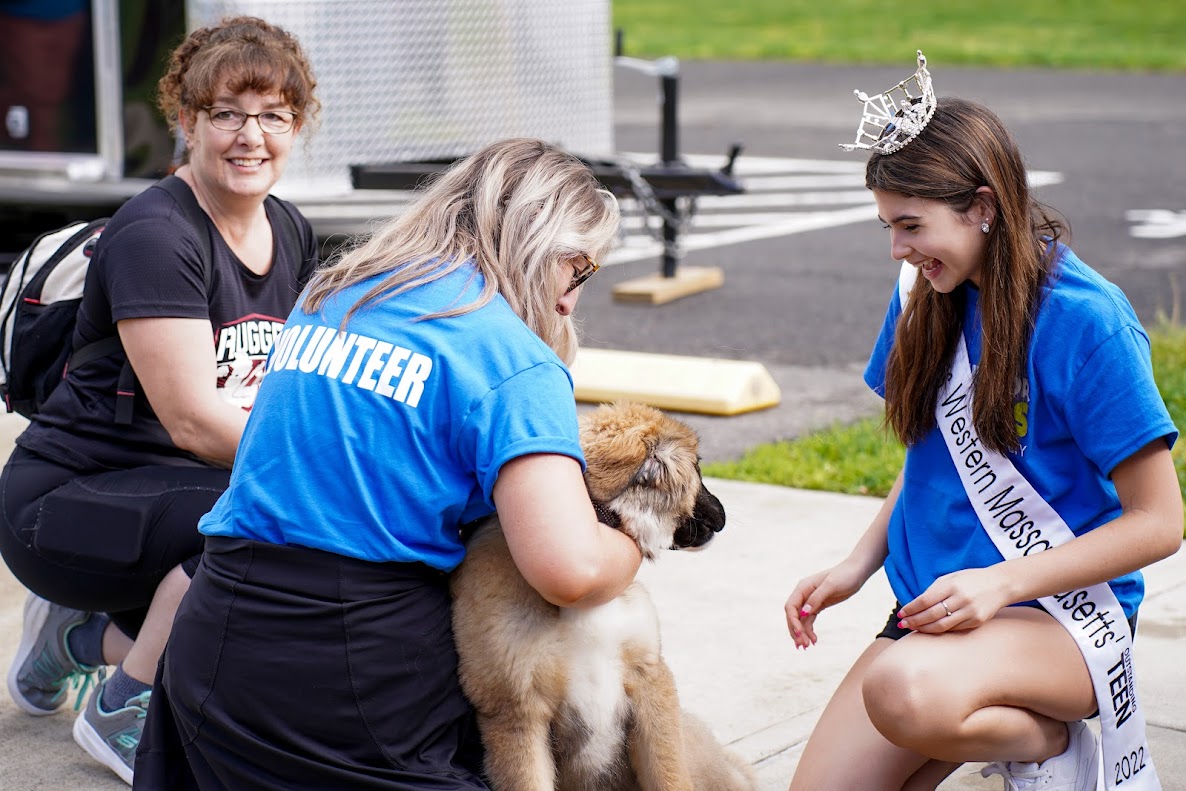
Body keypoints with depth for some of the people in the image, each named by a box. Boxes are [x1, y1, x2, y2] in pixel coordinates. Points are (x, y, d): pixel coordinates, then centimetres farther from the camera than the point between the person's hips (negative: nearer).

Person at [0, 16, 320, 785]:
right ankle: (123, 714, -10)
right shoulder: (155, 236, -19)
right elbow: (193, 418, -26)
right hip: (66, 498, -8)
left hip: (175, 496, 8)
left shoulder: (292, 235, 7)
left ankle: (84, 634, 15)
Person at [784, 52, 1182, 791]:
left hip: (1065, 615, -7)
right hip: (937, 610, 7)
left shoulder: (1085, 320, -15)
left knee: (905, 691, -38)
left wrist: (1001, 581, -21)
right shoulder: (928, 295, 5)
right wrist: (857, 566, 3)